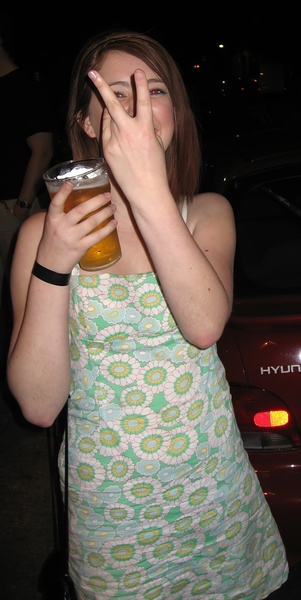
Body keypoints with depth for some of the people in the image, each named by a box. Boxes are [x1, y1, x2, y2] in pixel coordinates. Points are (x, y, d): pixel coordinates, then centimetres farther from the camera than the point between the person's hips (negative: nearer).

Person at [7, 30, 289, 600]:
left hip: (211, 483, 2)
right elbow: (38, 404, -15)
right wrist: (52, 265, -25)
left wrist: (149, 189, -34)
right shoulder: (44, 230, -10)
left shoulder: (208, 213, -5)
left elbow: (205, 325, -26)